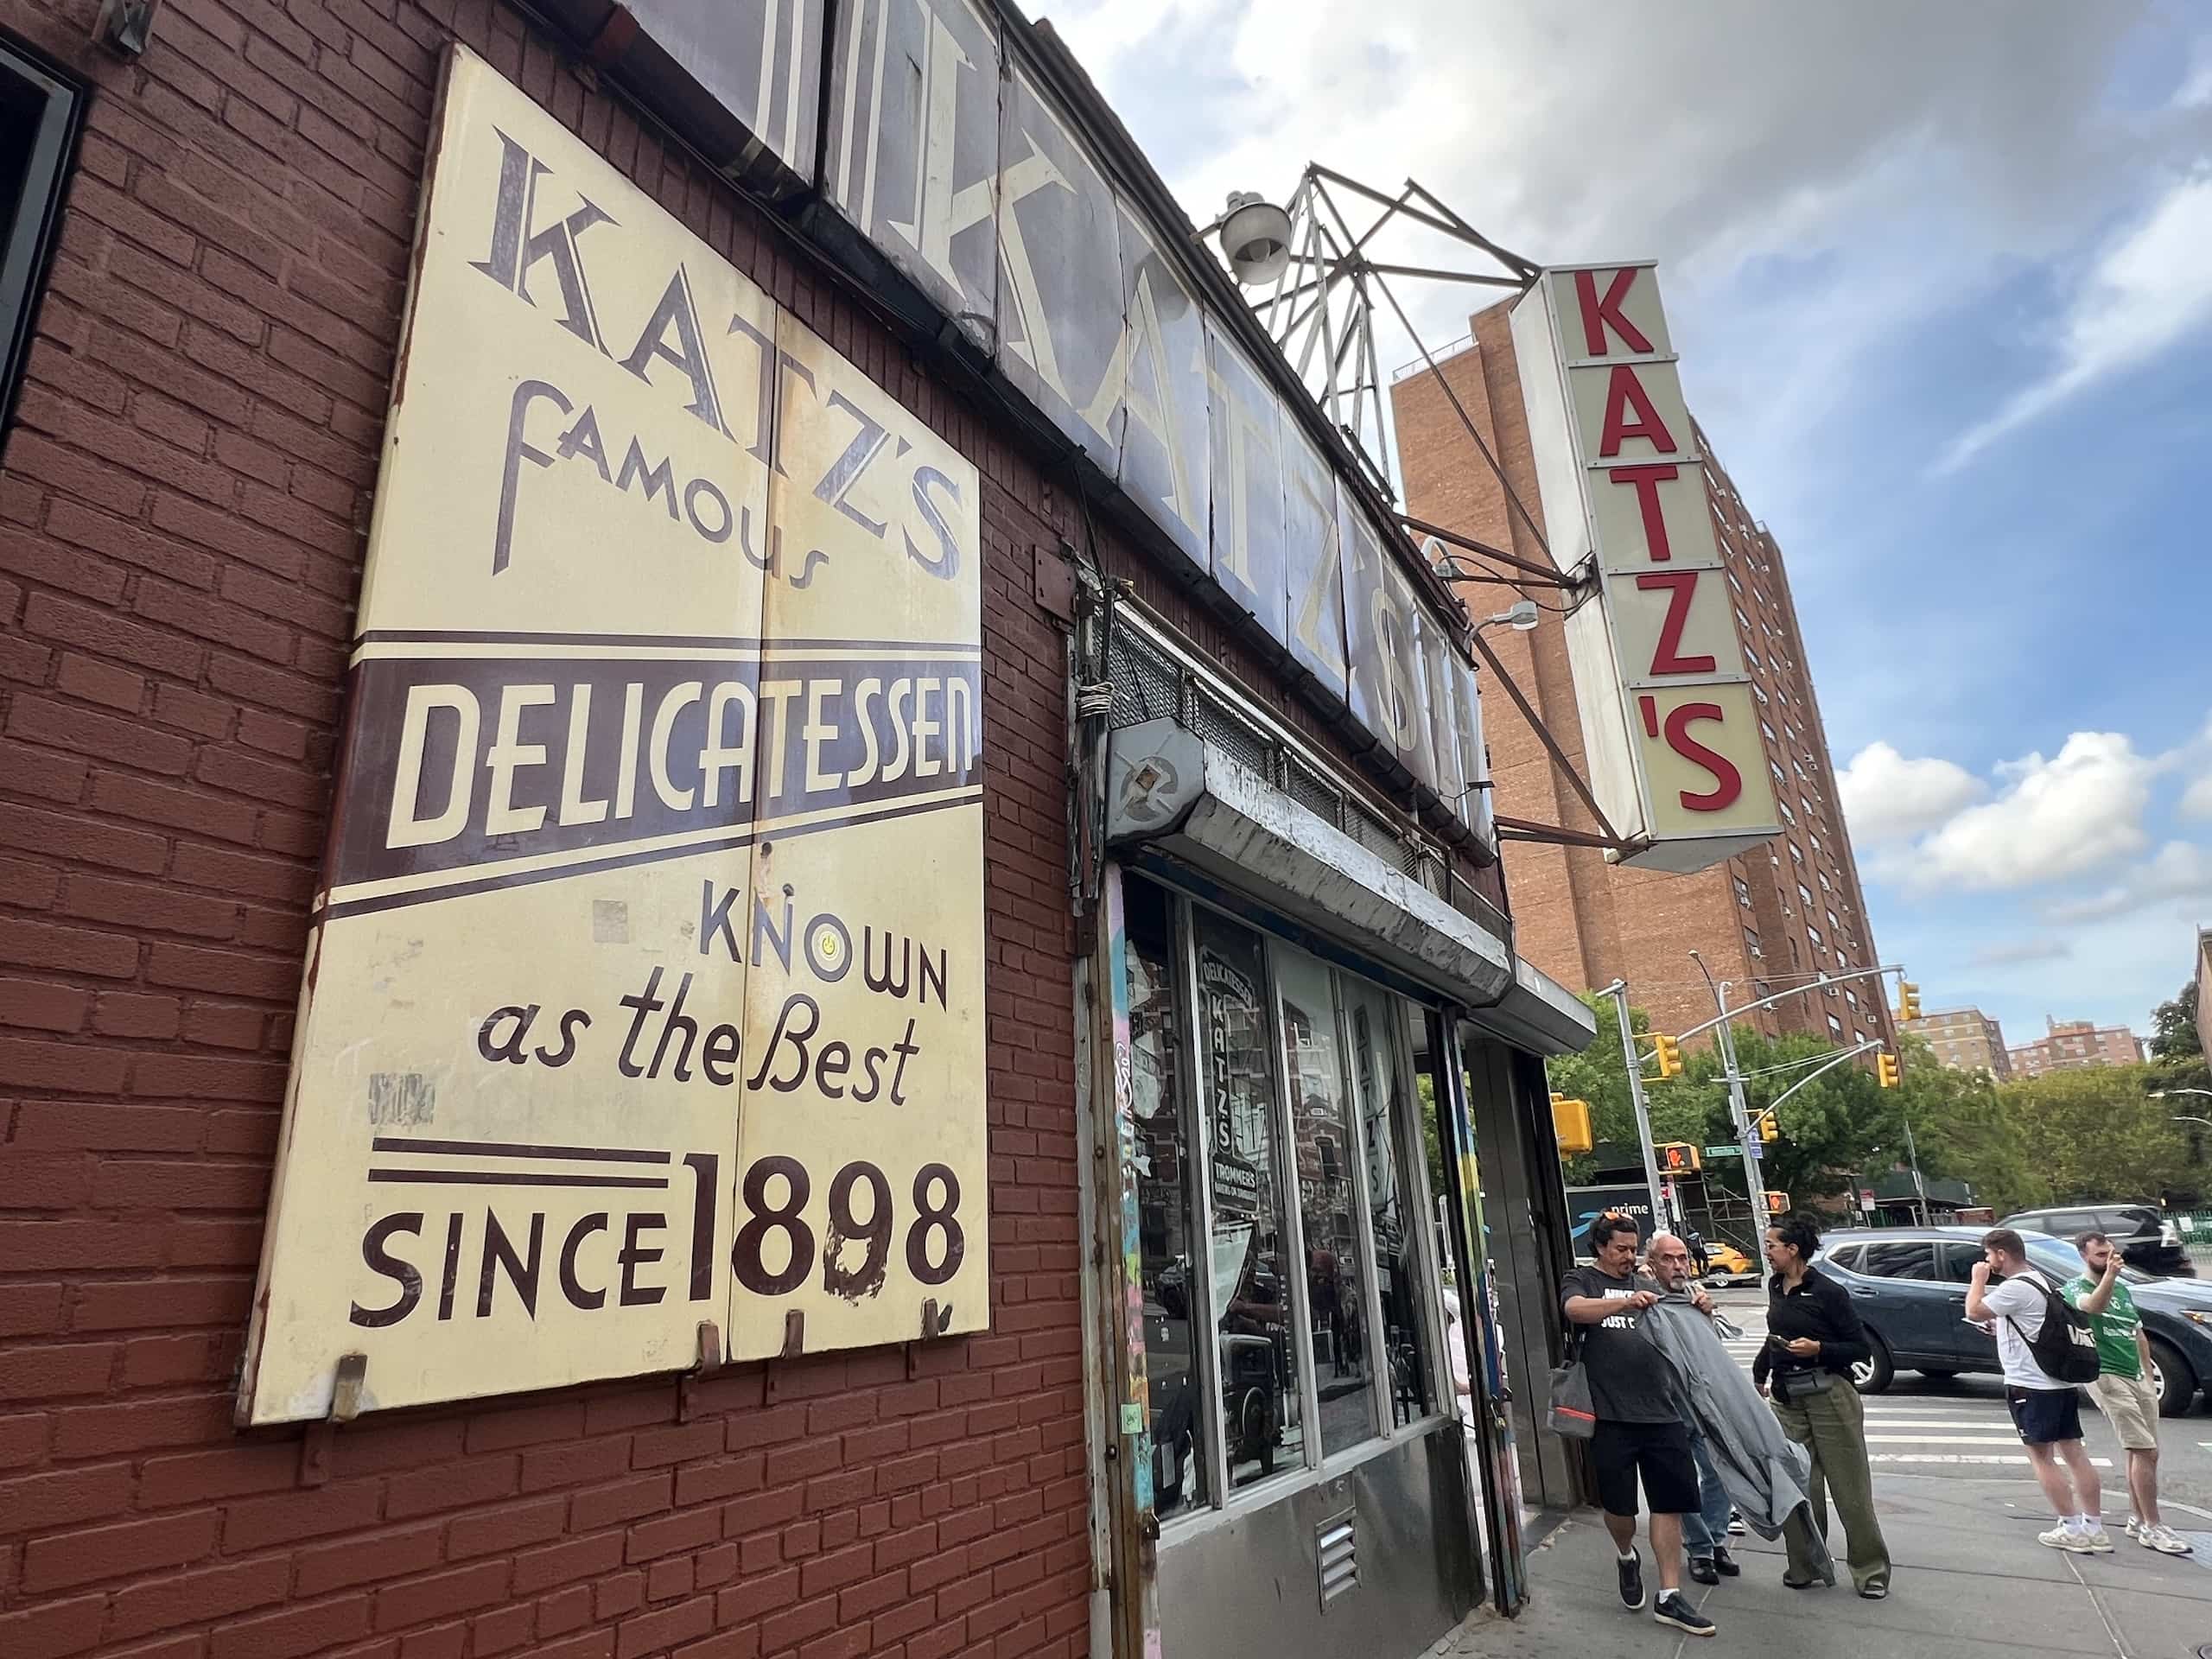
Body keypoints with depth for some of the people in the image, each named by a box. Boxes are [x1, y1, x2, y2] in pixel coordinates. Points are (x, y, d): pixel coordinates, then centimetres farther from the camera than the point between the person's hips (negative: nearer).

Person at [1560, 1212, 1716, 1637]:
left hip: (1662, 1411, 4)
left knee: (1669, 1503, 4)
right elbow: (1575, 1310, -20)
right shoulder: (1581, 1281, 2)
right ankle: (1628, 1557, 35)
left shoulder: (1646, 1286, 19)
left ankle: (1670, 1596, 14)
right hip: (1612, 1415, -4)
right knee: (1619, 1504, 5)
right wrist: (1626, 1303, -34)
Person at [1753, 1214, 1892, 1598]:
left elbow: (1861, 1348, -9)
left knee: (1850, 1488, 3)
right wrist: (1759, 1374, 24)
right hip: (1787, 1400, 6)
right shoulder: (1775, 1287, 8)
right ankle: (1804, 1568, 18)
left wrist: (1818, 1348, -22)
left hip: (1830, 1397, -6)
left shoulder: (1828, 1292, -12)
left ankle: (1871, 1571, 16)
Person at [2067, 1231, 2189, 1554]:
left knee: (2142, 1453, 9)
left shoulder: (2123, 1288, 17)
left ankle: (2139, 1520, 19)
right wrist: (2109, 1274, -47)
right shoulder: (2074, 1288, -7)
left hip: (2139, 1378, 7)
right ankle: (2152, 1527, -7)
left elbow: (2138, 1334, 25)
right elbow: (2093, 1306, -32)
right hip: (2108, 1377, -7)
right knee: (2144, 1451, -12)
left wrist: (2149, 1375, 20)